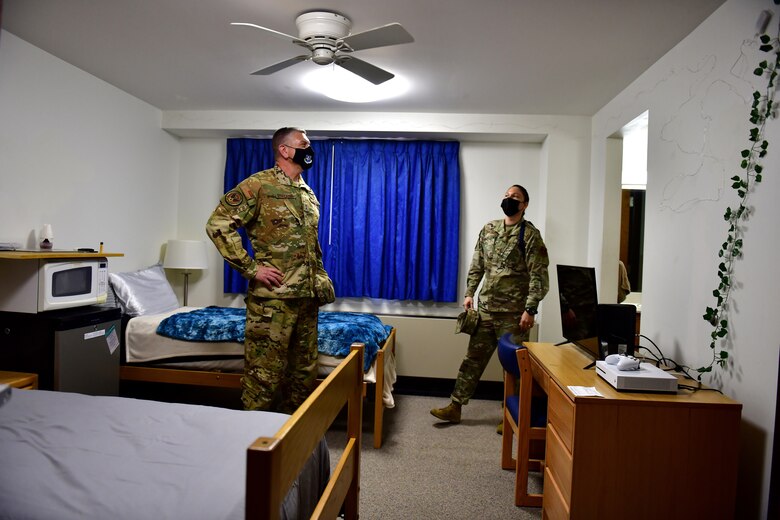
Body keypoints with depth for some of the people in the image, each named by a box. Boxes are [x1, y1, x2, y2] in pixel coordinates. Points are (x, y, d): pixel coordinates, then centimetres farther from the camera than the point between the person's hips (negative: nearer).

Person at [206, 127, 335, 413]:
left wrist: (320, 277, 14)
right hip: (272, 298, -7)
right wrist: (251, 268, -16)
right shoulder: (259, 184, -6)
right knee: (265, 375, -1)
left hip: (308, 297, 8)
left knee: (305, 372, 15)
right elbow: (218, 223, -13)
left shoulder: (309, 194, 18)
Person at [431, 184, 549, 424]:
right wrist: (469, 293, 8)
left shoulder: (530, 234, -7)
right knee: (473, 358, 10)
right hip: (486, 308, 5)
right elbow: (477, 265, 15)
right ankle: (454, 407, 18)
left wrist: (530, 309, -17)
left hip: (513, 313, -5)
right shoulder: (488, 229, 9)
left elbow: (539, 275, -12)